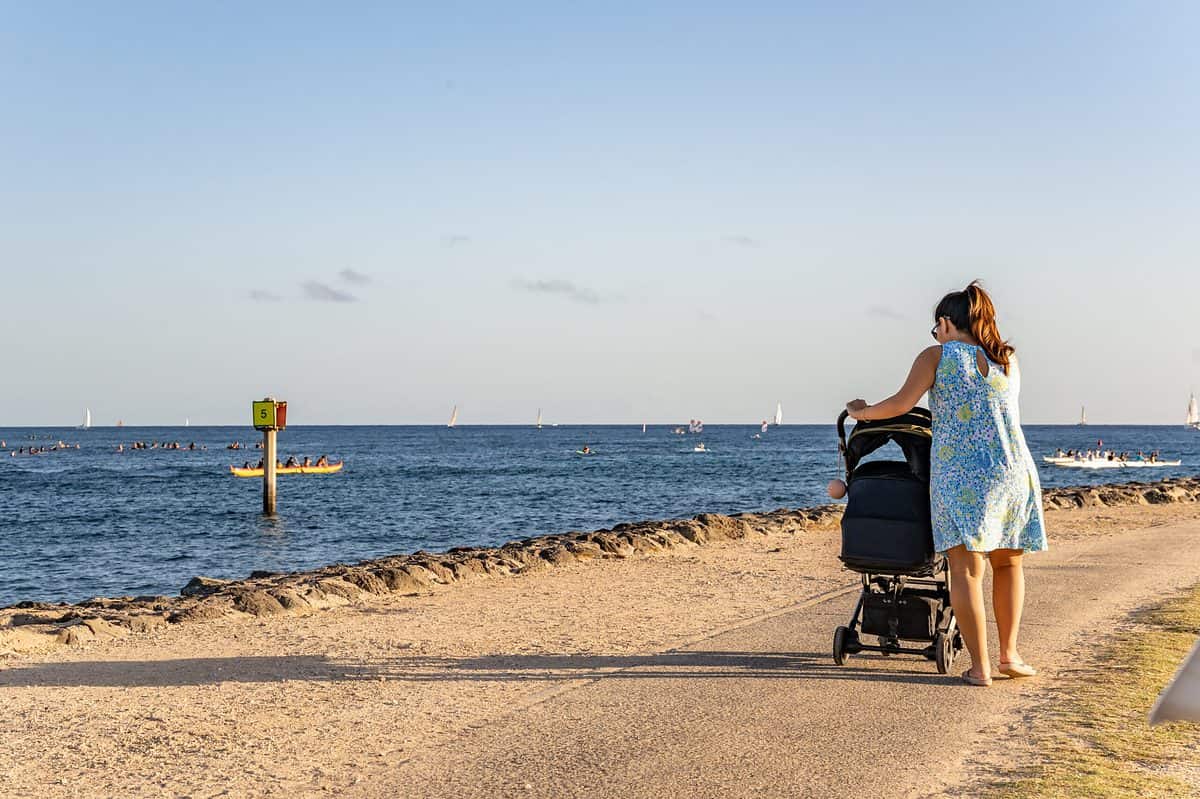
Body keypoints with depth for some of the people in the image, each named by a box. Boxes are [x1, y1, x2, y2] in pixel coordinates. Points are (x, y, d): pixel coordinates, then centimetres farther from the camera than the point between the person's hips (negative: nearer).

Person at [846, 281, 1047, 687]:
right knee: (1007, 562, 19)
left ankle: (979, 666, -3)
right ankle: (1009, 654, 21)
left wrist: (863, 411, 11)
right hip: (1012, 470, 4)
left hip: (958, 473, -4)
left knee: (966, 569, -2)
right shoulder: (1009, 360, 14)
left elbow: (902, 402, -6)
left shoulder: (937, 356, 1)